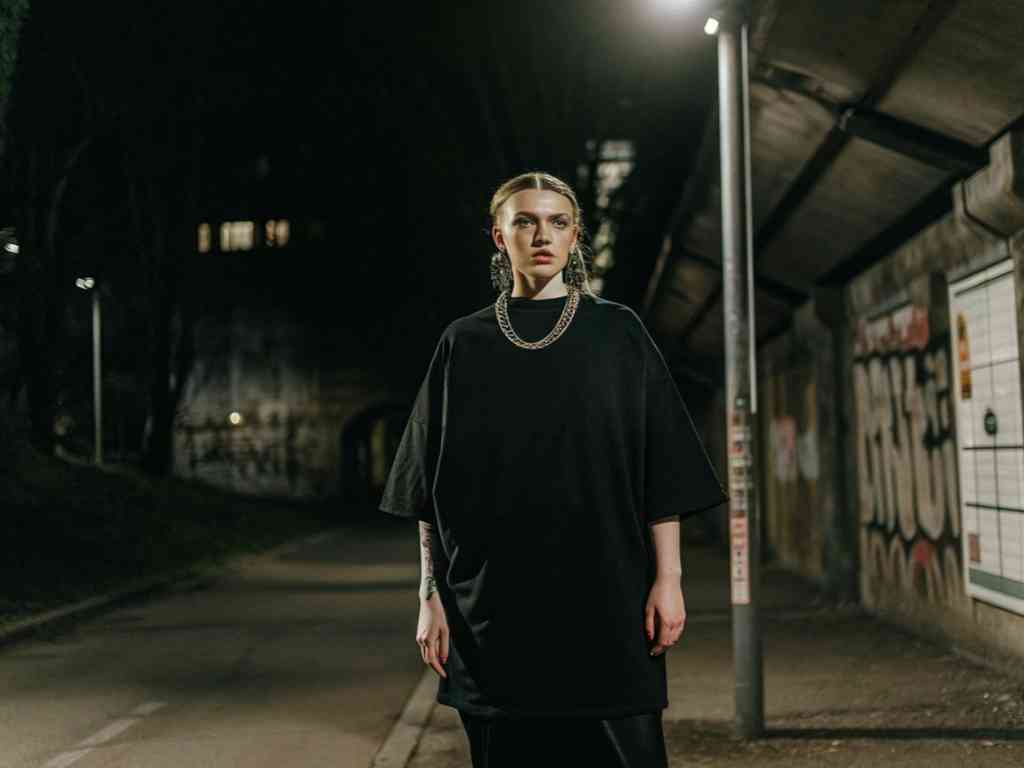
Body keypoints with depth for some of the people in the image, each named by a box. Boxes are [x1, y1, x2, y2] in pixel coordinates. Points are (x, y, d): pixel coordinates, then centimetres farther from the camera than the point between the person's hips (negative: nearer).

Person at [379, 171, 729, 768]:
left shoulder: (618, 331, 4)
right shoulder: (464, 344, 7)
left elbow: (661, 466, 1)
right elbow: (431, 488, 7)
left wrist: (669, 577, -7)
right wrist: (432, 595, 1)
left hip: (604, 600, -1)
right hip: (493, 606, 1)